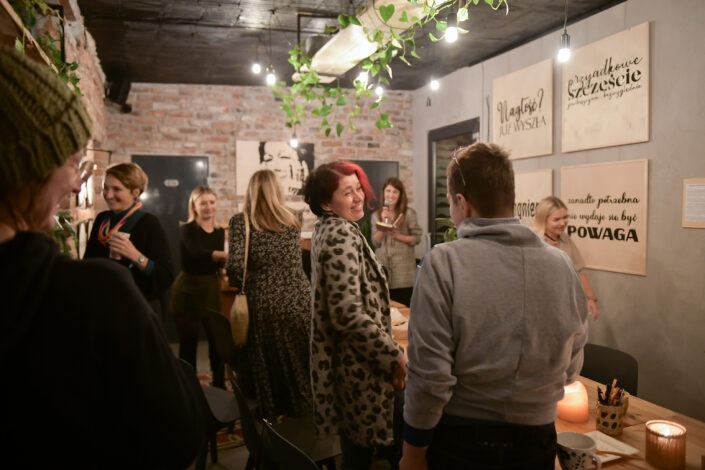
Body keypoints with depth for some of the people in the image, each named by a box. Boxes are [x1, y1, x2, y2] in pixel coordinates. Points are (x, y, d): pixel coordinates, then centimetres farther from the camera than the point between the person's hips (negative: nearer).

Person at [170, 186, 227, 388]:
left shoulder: (219, 232, 9)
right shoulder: (188, 229, -10)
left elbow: (219, 262, 10)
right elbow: (199, 253, -28)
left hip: (212, 289, 4)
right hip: (188, 290, -4)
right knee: (188, 343, 4)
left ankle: (220, 386, 18)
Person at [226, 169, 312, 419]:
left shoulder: (241, 221, -3)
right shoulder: (292, 219, 8)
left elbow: (235, 265, -13)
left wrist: (242, 286, 6)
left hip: (265, 307, -3)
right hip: (300, 303, 3)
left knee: (268, 371, 10)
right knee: (302, 368, 16)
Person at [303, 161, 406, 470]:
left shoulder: (326, 229, 9)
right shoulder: (342, 236, -20)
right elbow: (350, 314, -28)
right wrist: (395, 356, -19)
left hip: (339, 358, 10)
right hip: (359, 364, -10)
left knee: (356, 445, 21)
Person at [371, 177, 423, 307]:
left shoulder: (409, 213, -1)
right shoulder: (376, 215, 8)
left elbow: (417, 238, -1)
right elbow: (376, 242, 2)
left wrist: (397, 236, -13)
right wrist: (383, 222, -8)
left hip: (403, 268, -2)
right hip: (383, 266, 3)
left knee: (404, 307, -1)